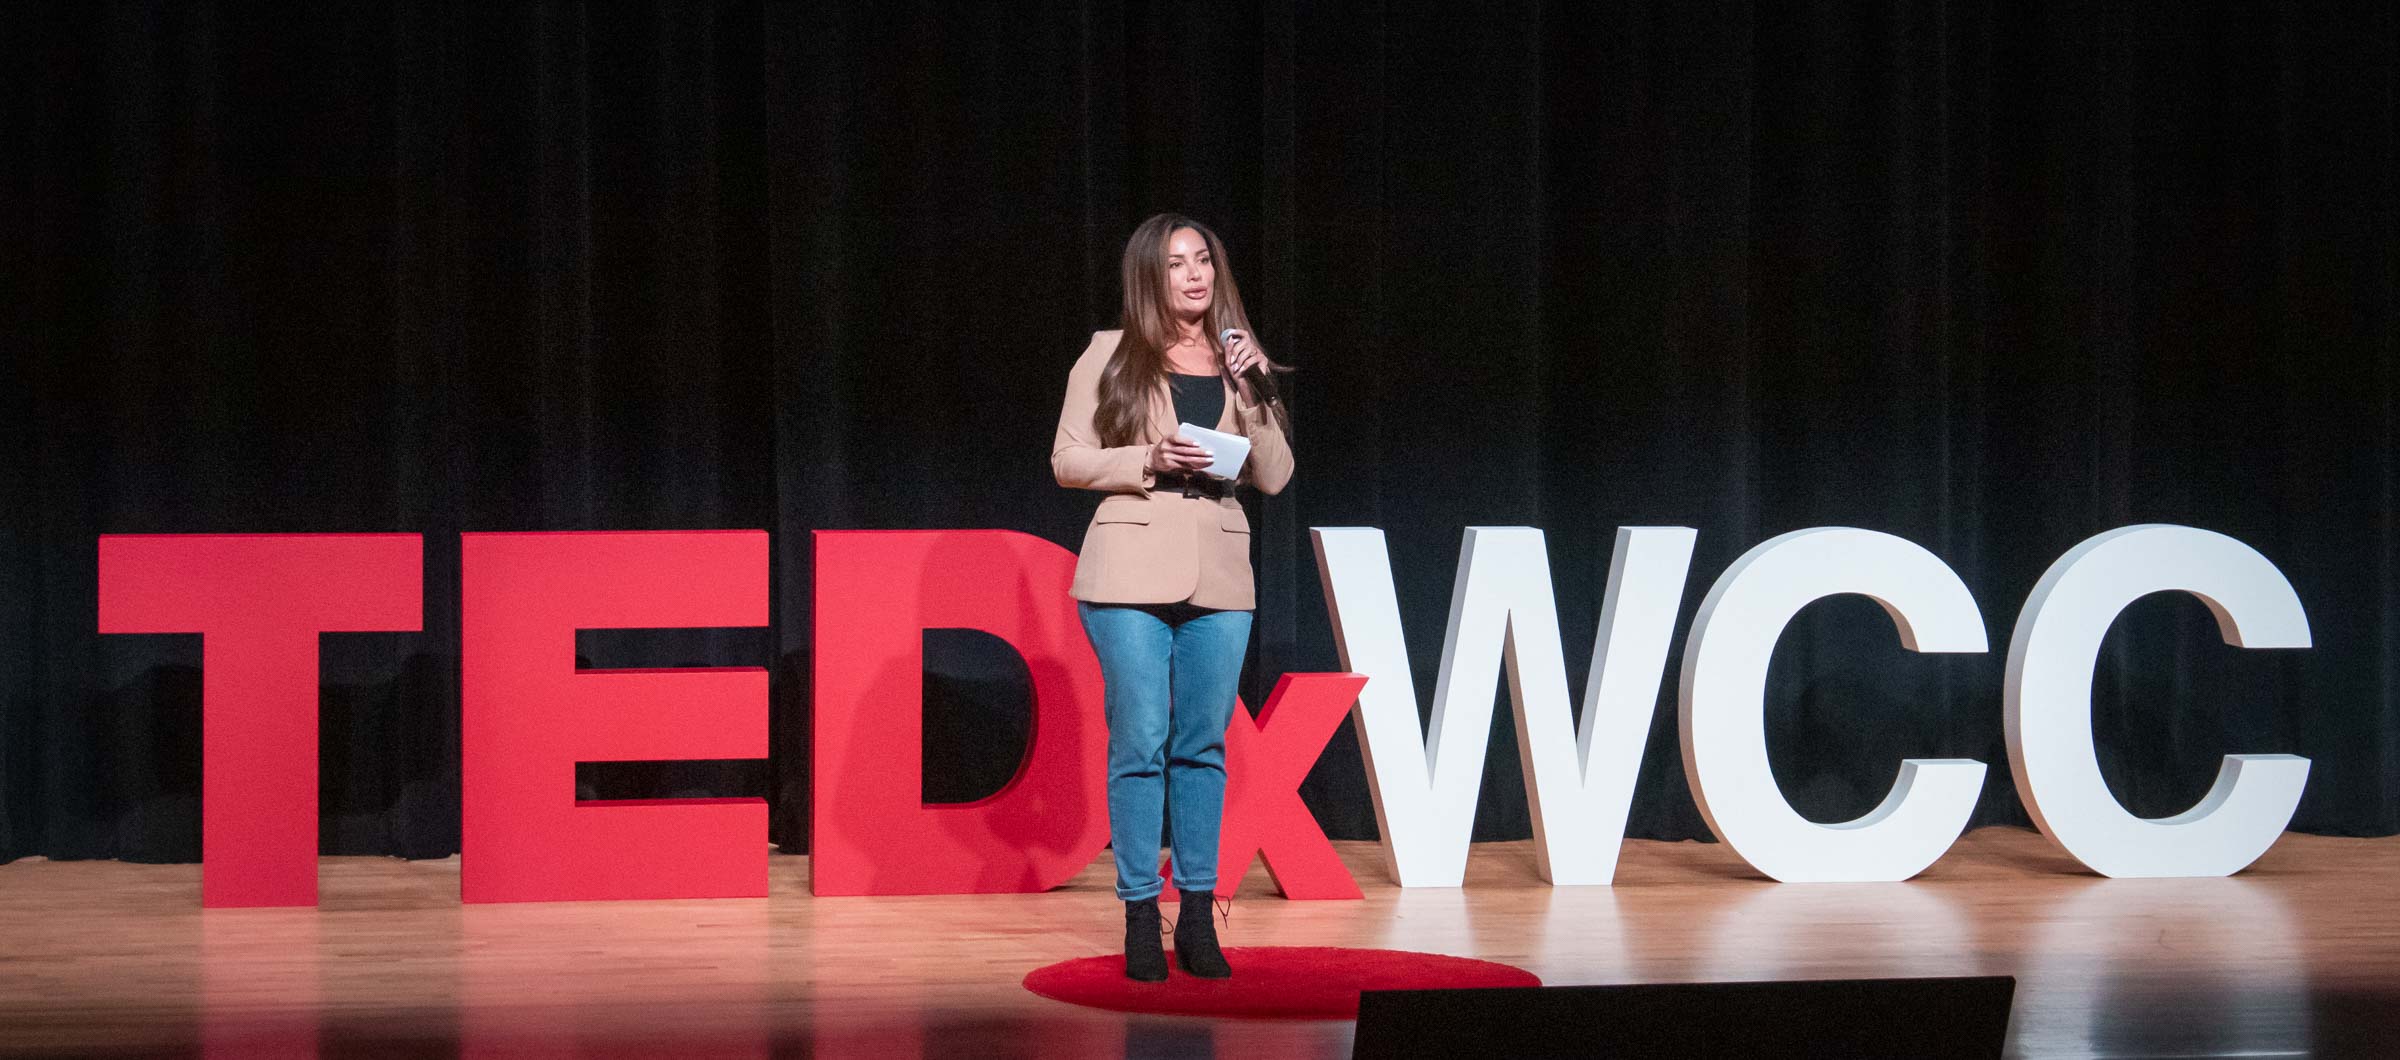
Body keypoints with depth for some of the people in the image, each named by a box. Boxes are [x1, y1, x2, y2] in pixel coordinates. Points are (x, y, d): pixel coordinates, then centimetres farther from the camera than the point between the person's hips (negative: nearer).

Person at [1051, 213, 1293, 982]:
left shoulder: (1241, 361, 12)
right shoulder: (1110, 356, 4)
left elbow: (1274, 477, 7)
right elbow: (1068, 459, 1)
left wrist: (1251, 393, -6)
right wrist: (1150, 461, -13)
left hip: (1217, 576, 3)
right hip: (1131, 572, -3)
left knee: (1203, 746, 4)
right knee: (1140, 743, -5)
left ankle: (1198, 919, 11)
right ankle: (1140, 920, 1)